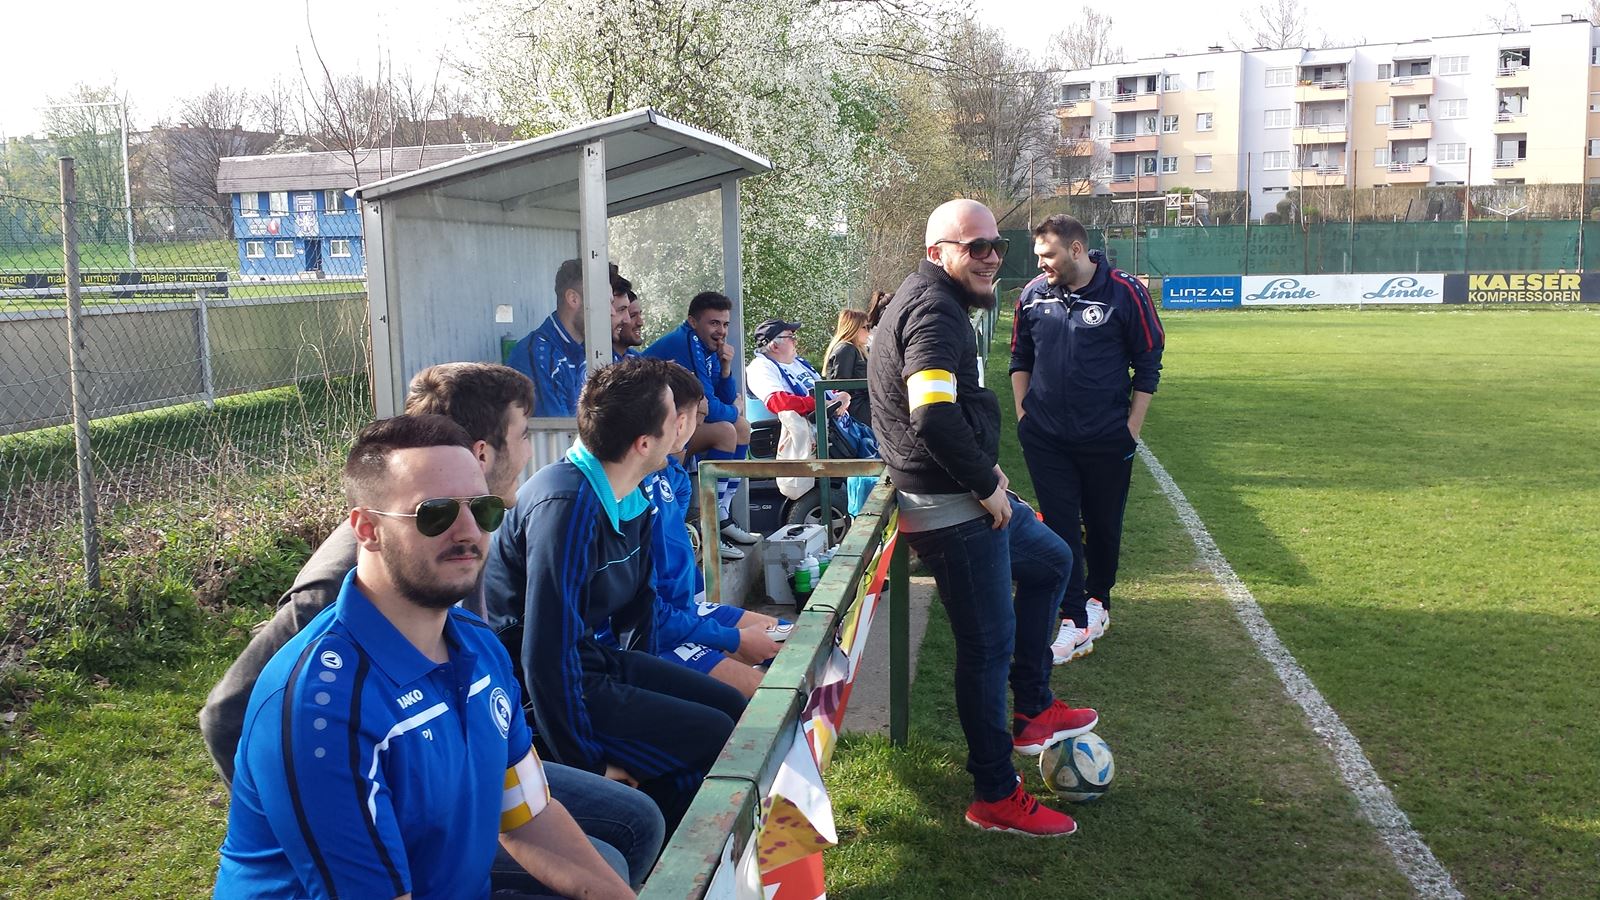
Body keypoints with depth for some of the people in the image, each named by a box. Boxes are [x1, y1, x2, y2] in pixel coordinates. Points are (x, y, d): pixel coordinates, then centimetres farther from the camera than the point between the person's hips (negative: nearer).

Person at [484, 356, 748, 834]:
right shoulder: (566, 504, -28)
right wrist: (588, 762, -22)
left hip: (599, 659, 10)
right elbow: (549, 652, -29)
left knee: (732, 707, 8)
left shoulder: (632, 495, 2)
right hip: (540, 695, -10)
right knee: (714, 737, -14)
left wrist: (647, 683, 18)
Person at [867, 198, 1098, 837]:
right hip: (955, 513, -11)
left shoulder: (928, 301, 14)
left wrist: (984, 467, 14)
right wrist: (986, 484, -19)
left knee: (1050, 562, 27)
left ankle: (1032, 712, 35)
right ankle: (996, 797, 14)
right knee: (988, 642, -1)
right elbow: (935, 420, -32)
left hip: (965, 496, 11)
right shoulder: (934, 312, -20)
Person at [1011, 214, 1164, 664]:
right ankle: (1076, 622, 3)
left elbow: (1148, 364, -1)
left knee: (1103, 525, 12)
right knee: (1060, 526, -1)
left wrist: (1132, 426, -3)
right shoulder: (1033, 295, 1)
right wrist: (1023, 414, 8)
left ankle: (1098, 599, 35)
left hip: (1107, 439, -2)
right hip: (1045, 437, 2)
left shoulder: (1124, 291, -8)